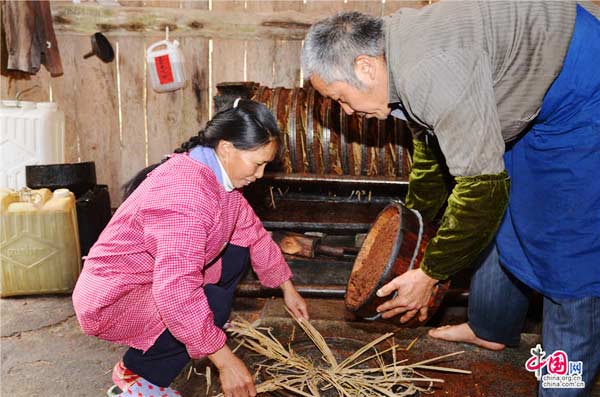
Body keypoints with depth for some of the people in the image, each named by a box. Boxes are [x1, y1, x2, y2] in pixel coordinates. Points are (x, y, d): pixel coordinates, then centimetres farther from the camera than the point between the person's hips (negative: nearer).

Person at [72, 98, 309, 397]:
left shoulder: (217, 176, -1)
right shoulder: (186, 192, -32)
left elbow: (253, 233, 11)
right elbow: (176, 292, -39)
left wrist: (287, 288, 17)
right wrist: (225, 361, -34)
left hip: (157, 276, 9)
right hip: (111, 299, -9)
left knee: (237, 251, 4)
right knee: (213, 304, -29)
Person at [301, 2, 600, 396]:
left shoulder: (431, 70, -33)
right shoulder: (400, 60, 0)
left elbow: (482, 186, -30)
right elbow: (430, 157, 14)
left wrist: (429, 274, -17)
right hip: (537, 101, 10)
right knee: (503, 221, 18)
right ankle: (491, 329, 37)